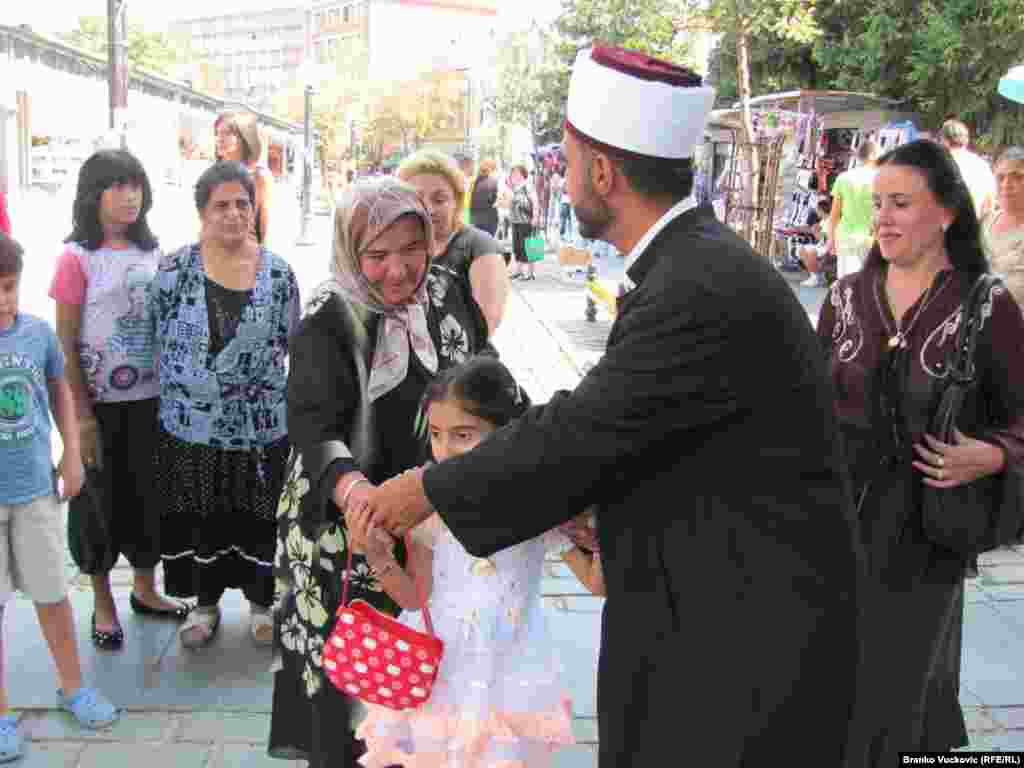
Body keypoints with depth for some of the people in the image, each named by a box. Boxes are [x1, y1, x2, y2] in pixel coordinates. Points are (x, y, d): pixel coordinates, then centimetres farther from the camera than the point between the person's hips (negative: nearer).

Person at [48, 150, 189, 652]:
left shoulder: (153, 253, 4)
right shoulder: (76, 258, -10)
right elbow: (65, 346, -9)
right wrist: (82, 415, -12)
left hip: (152, 399, 4)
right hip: (101, 403, -4)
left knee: (150, 492, 14)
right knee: (102, 497, 9)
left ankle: (146, 589, 33)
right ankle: (102, 602, 27)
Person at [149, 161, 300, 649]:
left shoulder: (278, 273, -2)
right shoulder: (174, 270, -5)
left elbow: (291, 343, 5)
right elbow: (157, 338, 2)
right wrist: (182, 384, 0)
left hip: (261, 425, 0)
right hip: (190, 423, 0)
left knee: (257, 516, 12)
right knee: (199, 518, 12)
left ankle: (261, 600, 33)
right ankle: (205, 602, 33)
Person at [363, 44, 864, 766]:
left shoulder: (703, 289, -26)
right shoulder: (696, 263, 5)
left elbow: (578, 431, -21)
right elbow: (601, 425, 9)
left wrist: (427, 491, -8)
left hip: (753, 638, -9)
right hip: (705, 605, 9)